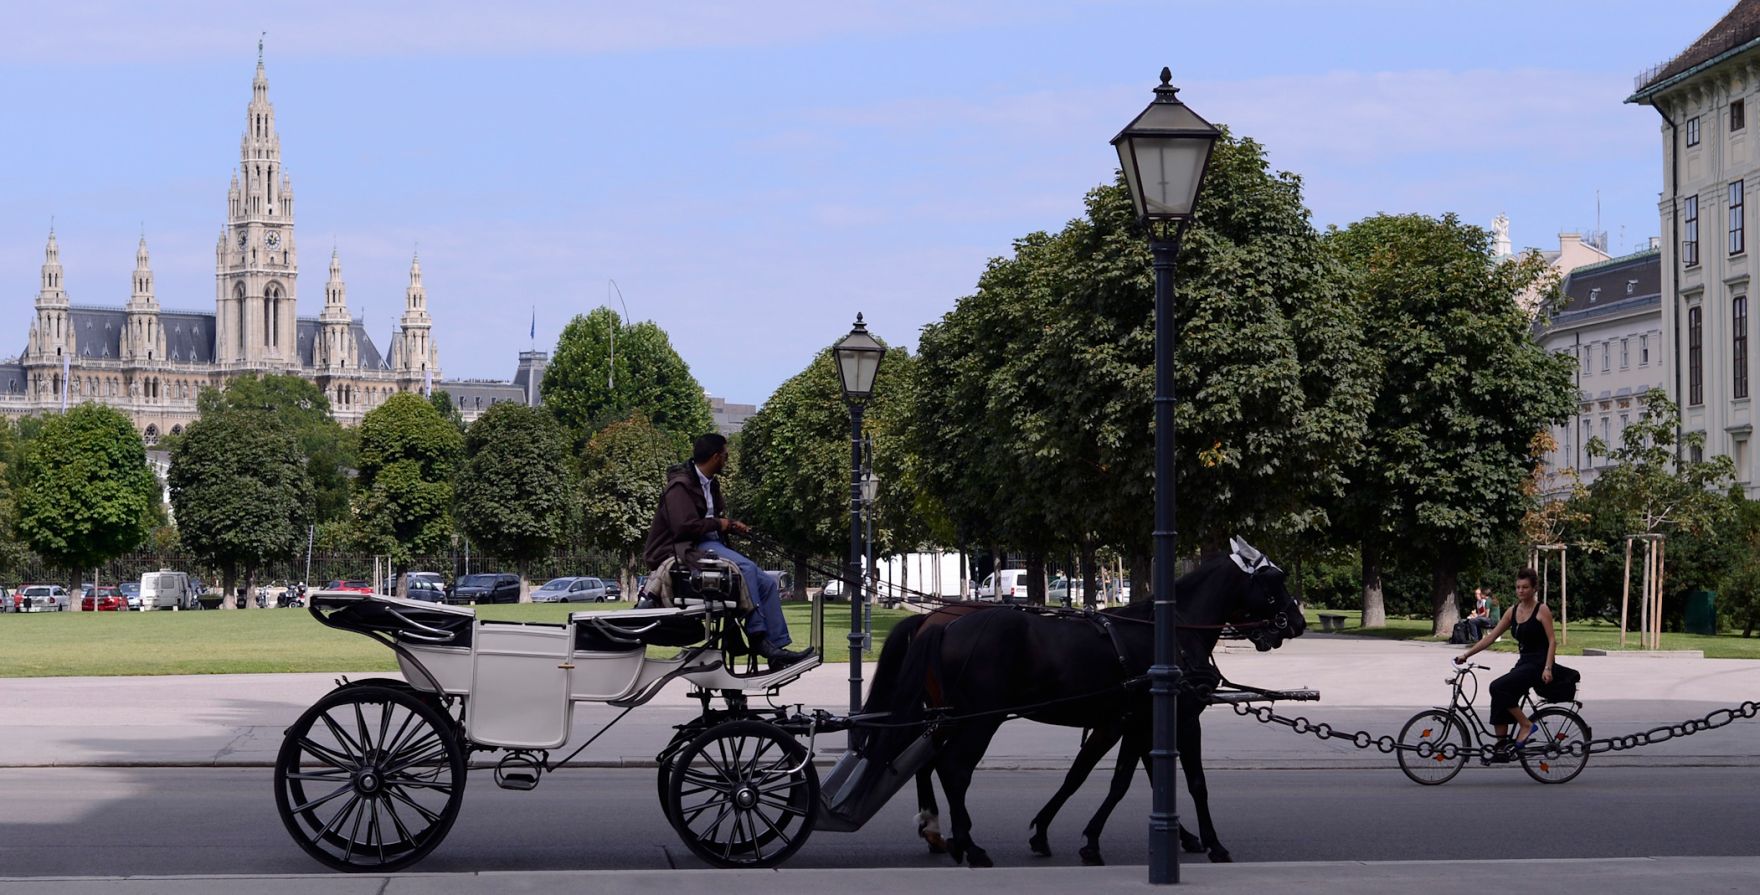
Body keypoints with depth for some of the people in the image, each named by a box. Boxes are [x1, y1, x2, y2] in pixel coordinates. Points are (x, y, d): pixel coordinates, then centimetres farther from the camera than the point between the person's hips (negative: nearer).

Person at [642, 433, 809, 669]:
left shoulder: (710, 485, 20)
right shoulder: (680, 485, -10)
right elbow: (684, 526, -23)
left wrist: (731, 525, 10)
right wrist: (718, 524, -10)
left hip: (711, 544, 10)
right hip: (685, 550, -10)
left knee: (767, 583, -4)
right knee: (744, 568, -32)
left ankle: (777, 645, -9)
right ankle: (758, 637, -30)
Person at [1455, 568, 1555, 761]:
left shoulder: (1542, 610, -7)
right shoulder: (1513, 611, 10)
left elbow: (1552, 641, -11)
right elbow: (1491, 636, 10)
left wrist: (1548, 668, -23)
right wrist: (1466, 654, 4)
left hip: (1538, 664, -7)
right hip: (1523, 663, 7)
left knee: (1498, 687, -24)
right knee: (1499, 701, -7)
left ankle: (1526, 725, -12)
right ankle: (1502, 746, 0)